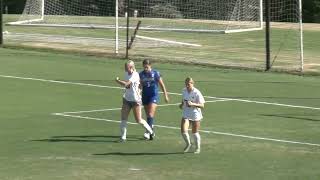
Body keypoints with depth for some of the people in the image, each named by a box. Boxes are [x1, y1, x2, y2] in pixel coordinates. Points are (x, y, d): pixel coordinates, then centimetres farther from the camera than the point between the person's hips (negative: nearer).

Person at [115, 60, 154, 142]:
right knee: (123, 118, -4)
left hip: (135, 100, -7)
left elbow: (125, 84, -31)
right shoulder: (127, 73, 4)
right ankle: (123, 137, 2)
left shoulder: (135, 75, -21)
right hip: (127, 99, 7)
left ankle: (150, 132, 23)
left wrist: (117, 80, -17)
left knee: (139, 120, 1)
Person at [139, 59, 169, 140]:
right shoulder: (141, 74, 2)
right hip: (145, 95, 4)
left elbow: (162, 84, 0)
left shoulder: (155, 73, -6)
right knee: (147, 115, 9)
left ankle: (148, 132, -21)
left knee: (150, 114, -15)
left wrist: (165, 95, 2)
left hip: (154, 95, -4)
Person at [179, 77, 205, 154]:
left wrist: (193, 104, -32)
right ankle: (188, 144, 17)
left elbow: (202, 105, -18)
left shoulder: (197, 93, -17)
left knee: (195, 133, 7)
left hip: (195, 115, -4)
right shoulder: (184, 91, 0)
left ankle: (197, 148, 29)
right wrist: (182, 104, -1)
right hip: (186, 114, 4)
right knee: (183, 131, -11)